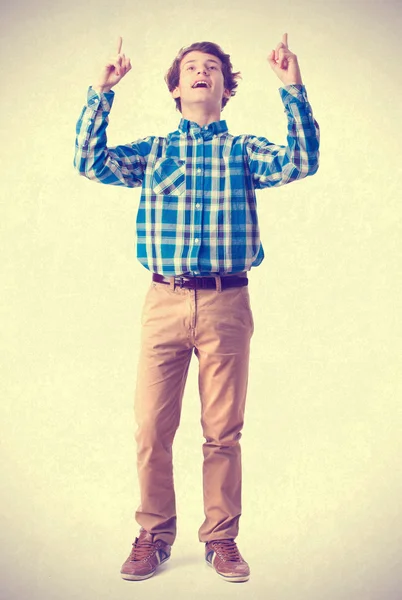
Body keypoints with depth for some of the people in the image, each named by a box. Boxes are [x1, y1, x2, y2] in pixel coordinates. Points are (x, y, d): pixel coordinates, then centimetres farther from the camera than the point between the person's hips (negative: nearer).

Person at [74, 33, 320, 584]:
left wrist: (294, 90, -14)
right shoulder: (152, 152, 15)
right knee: (152, 426, 2)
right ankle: (154, 535, 20)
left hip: (226, 304, -1)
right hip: (164, 301, 1)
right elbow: (91, 163, 1)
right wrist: (102, 93, -6)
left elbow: (301, 162, -6)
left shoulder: (245, 150, 11)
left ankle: (221, 537, 21)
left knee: (224, 430, 5)